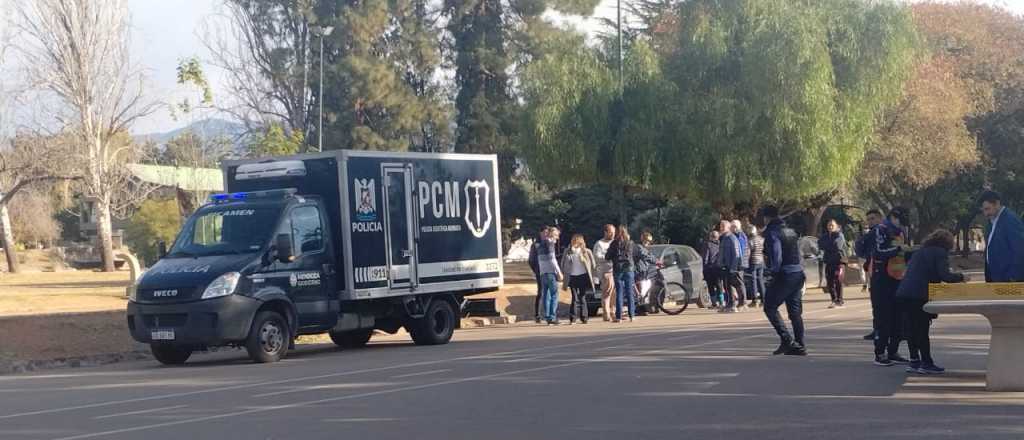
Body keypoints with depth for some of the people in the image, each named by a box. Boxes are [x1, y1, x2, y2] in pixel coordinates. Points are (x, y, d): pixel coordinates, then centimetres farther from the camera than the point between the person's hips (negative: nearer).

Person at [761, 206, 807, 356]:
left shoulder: (772, 233, -9)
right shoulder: (791, 232, 16)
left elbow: (776, 257, -17)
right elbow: (799, 255, 17)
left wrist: (773, 272, -7)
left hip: (784, 276, -8)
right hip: (798, 274, 8)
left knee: (770, 307, 1)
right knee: (795, 312, 10)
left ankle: (786, 340, -10)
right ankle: (799, 346, 9)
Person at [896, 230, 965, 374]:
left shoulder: (919, 252, 23)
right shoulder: (940, 253, -1)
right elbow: (944, 276, -11)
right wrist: (960, 277, 5)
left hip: (902, 294, 7)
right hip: (919, 296, -7)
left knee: (913, 328, 14)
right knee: (922, 329, -1)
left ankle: (914, 362, 17)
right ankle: (926, 363, 2)